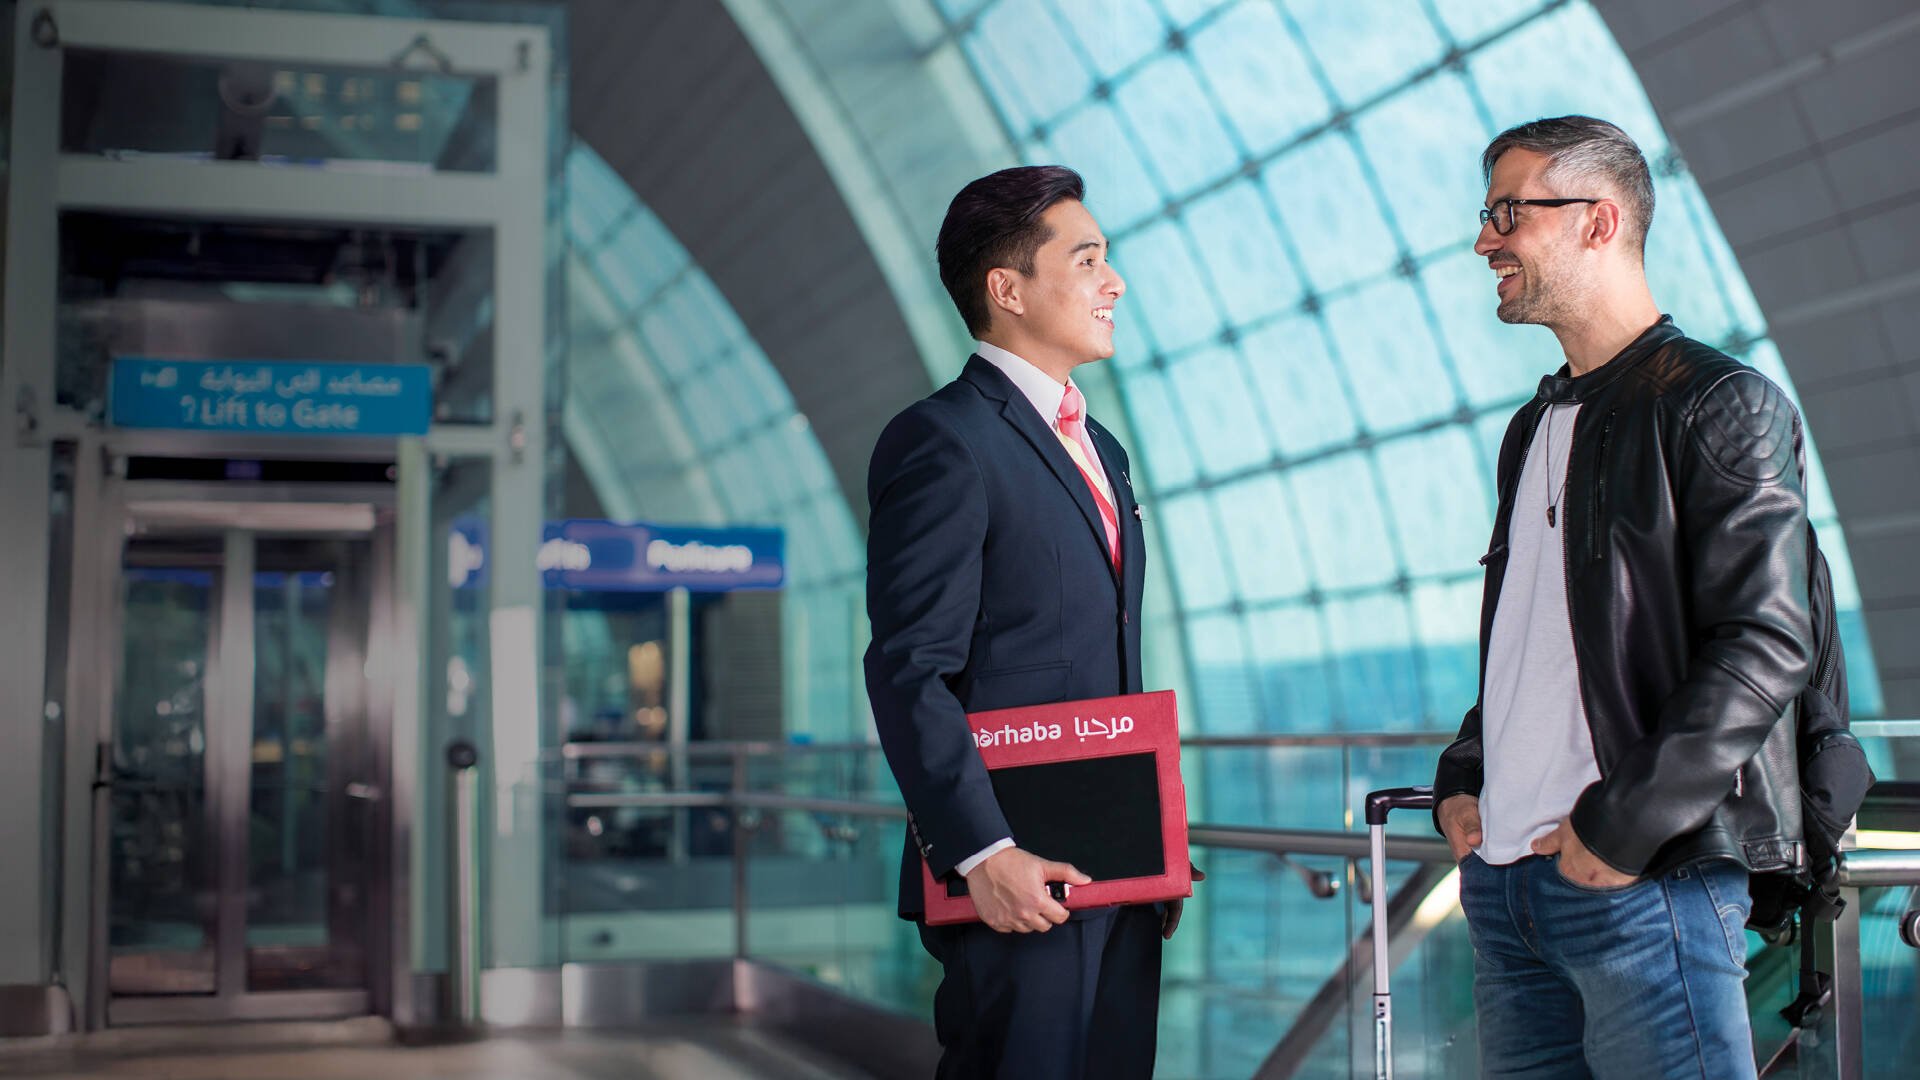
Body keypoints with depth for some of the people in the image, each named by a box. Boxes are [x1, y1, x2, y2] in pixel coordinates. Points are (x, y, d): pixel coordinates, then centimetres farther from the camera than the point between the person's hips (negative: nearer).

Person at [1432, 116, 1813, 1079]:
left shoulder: (1720, 403, -5)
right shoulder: (1534, 428, 20)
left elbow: (1765, 646, -14)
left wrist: (1621, 825, -17)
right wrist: (1460, 781, 10)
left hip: (1645, 887, -7)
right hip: (1502, 882, 7)